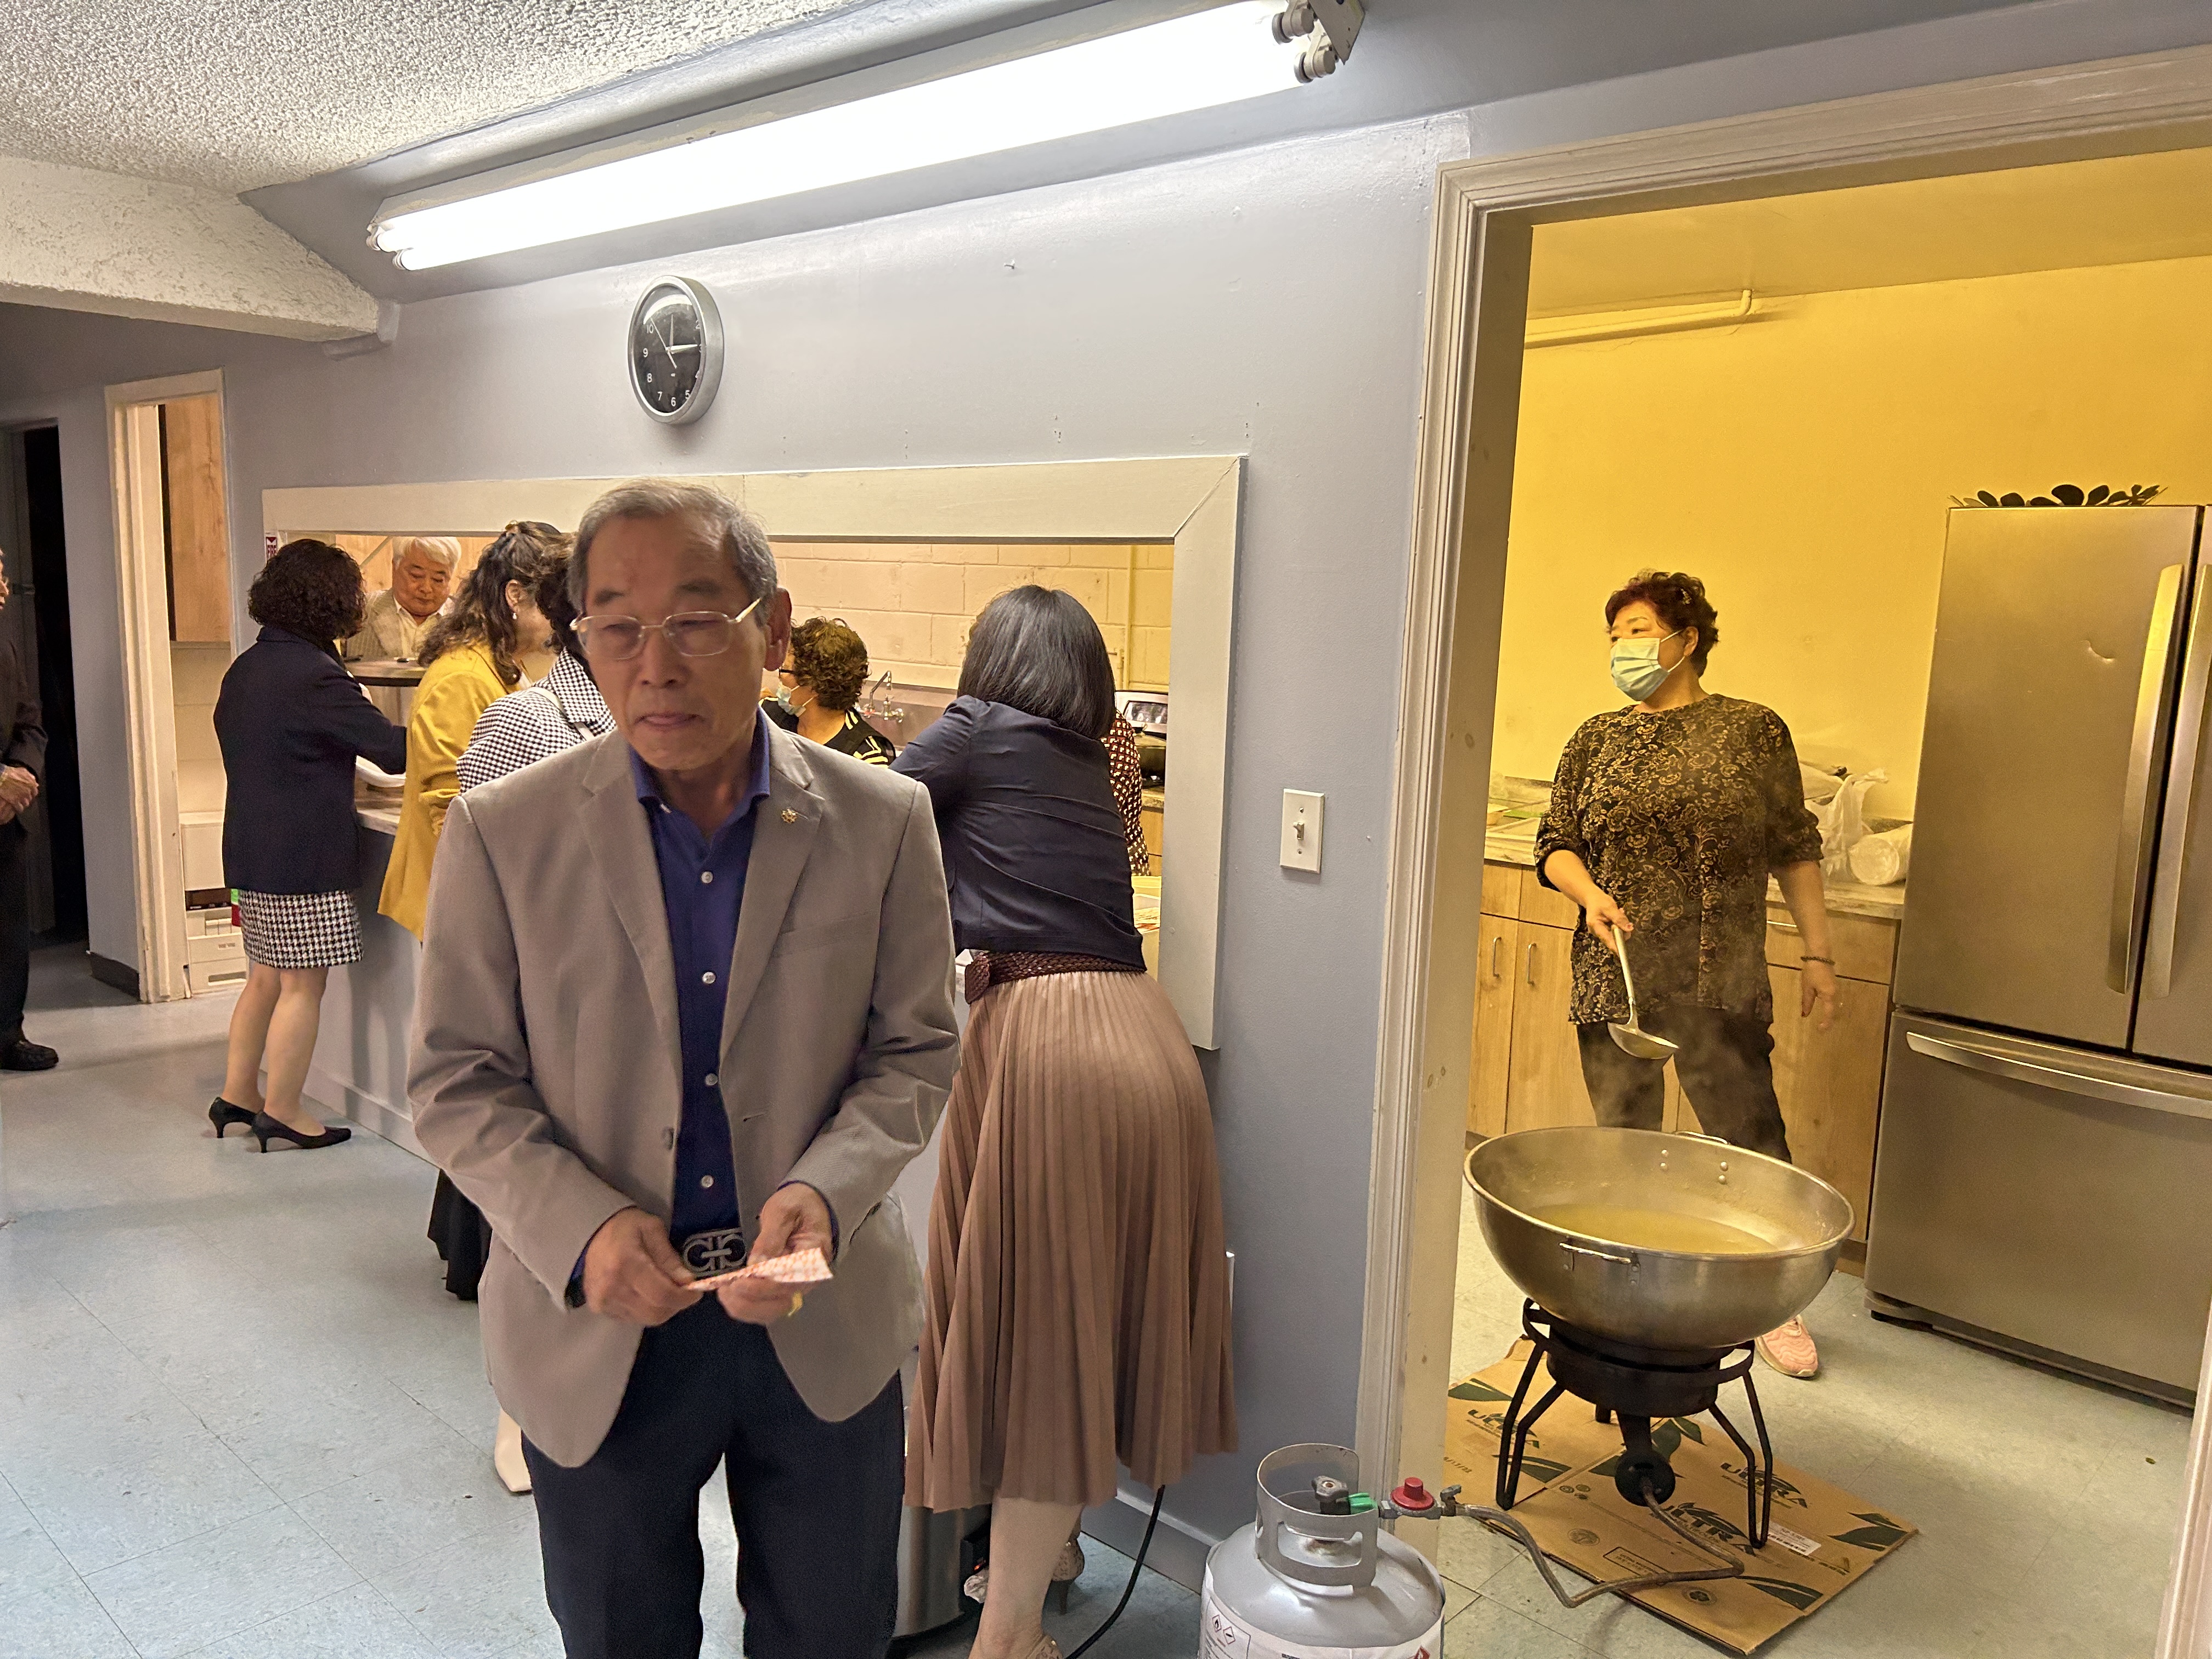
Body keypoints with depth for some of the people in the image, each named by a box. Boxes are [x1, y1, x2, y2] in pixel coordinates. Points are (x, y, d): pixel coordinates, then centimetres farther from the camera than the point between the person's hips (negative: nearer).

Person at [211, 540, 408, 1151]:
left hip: (250, 849, 9)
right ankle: (283, 1112, 8)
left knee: (266, 976, 19)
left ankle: (237, 1094, 27)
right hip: (303, 855, -9)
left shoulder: (243, 669, 11)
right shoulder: (314, 676, -18)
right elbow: (392, 749, -18)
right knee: (304, 985, 1)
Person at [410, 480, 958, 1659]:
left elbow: (914, 1050, -1)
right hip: (597, 1328, 0)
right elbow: (456, 1080, -4)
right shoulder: (501, 832, -9)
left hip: (824, 1325, 1)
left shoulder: (883, 821, -8)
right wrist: (583, 1225, -20)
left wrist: (825, 1191, -19)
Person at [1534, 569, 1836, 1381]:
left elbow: (1795, 851, 6)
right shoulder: (1597, 739, 8)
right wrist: (1589, 891, -11)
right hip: (1614, 975, 2)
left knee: (1750, 1133, 2)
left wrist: (1819, 954, 6)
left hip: (1721, 982, -2)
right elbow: (1556, 843, 9)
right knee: (1623, 1139, 9)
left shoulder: (1754, 730, 3)